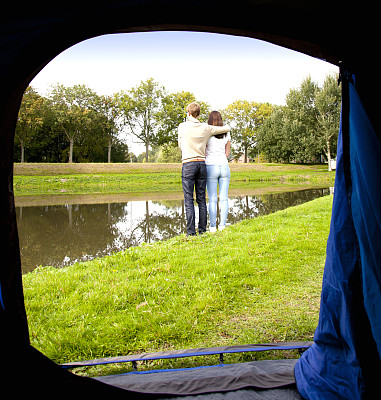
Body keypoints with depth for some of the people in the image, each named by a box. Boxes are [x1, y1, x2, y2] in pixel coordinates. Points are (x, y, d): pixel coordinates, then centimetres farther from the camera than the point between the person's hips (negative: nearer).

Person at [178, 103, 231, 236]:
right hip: (202, 163, 3)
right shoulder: (206, 128, 5)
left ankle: (191, 231, -3)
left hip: (188, 164, -3)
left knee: (189, 199, -2)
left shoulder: (182, 127, -1)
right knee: (201, 199, 8)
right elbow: (227, 129, 15)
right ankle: (202, 229, 12)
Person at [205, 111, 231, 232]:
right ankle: (222, 224, 6)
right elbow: (227, 152, 12)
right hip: (224, 167, 3)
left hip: (211, 167, -3)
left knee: (212, 199, 0)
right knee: (224, 198, 5)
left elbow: (203, 153, -2)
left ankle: (213, 226, 2)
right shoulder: (227, 133, 6)